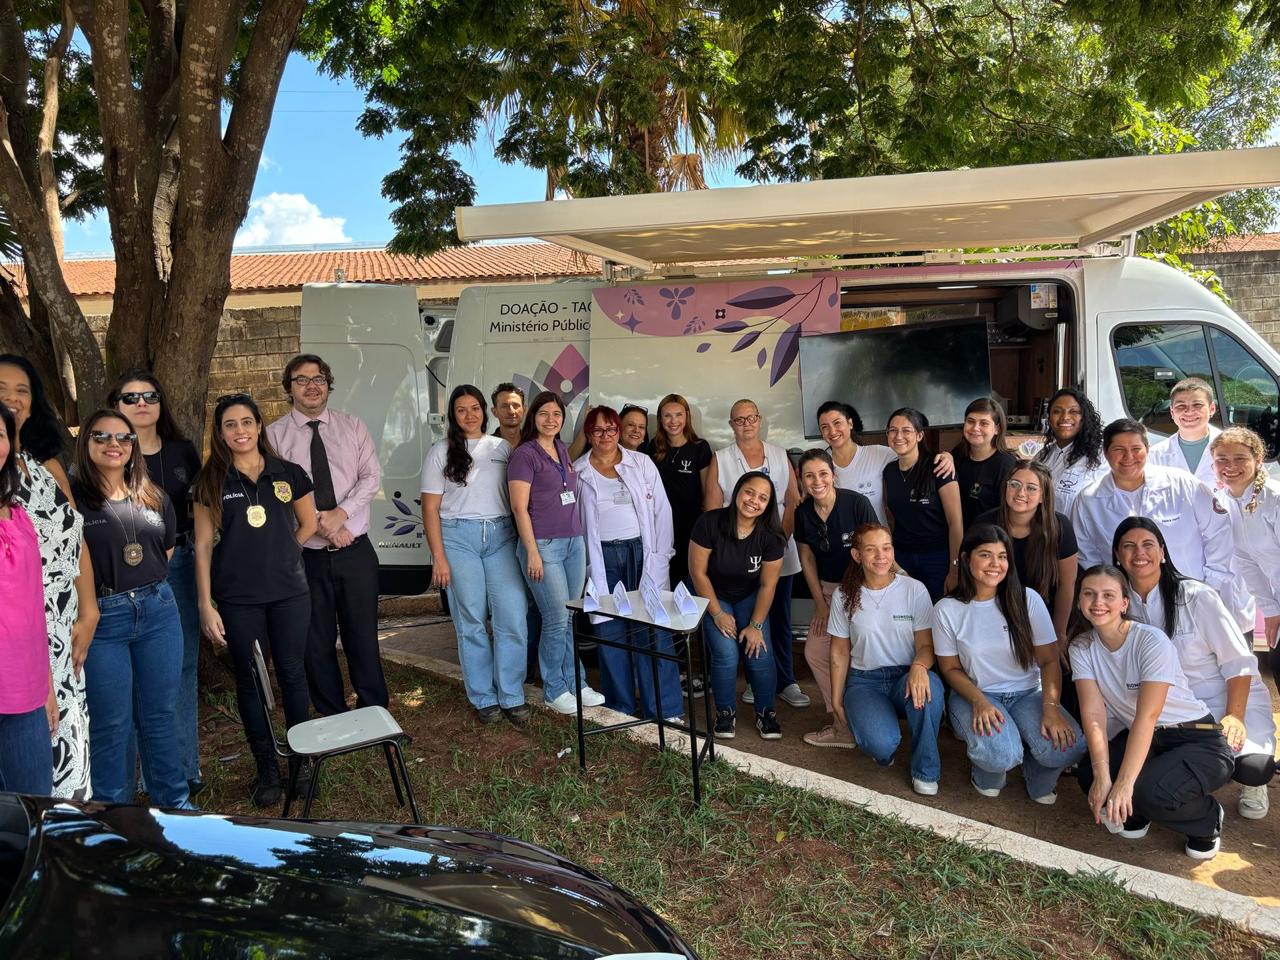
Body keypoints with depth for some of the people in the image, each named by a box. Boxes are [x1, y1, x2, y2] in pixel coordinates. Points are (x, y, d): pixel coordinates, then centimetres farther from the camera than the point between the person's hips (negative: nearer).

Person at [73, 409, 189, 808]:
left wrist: (149, 588, 11)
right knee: (111, 723, 6)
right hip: (102, 618, -4)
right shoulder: (72, 499, -7)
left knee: (160, 714, 13)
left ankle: (173, 802, 27)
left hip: (158, 611, 4)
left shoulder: (154, 497, 8)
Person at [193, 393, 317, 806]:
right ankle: (267, 770, 20)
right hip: (238, 599, -1)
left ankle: (299, 759, 25)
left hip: (289, 593, 1)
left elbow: (308, 525, 15)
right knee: (250, 681, 7)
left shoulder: (288, 474, 1)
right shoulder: (211, 481, -1)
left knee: (292, 674, 8)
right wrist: (206, 605, -6)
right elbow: (203, 545, -2)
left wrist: (276, 554, 9)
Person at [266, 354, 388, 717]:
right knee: (317, 642, 10)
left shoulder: (353, 427, 7)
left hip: (356, 551, 1)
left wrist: (341, 513, -15)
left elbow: (372, 477, -1)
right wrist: (319, 525, -15)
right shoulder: (274, 435, -1)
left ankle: (375, 712, 25)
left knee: (363, 635, 9)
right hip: (305, 555, -1)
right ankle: (332, 718, 27)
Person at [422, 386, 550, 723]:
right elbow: (430, 508, 2)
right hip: (459, 537, -1)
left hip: (501, 535, 2)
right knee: (471, 621, 3)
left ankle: (512, 696, 9)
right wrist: (438, 557, -5)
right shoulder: (441, 452, 5)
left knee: (513, 617, -5)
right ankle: (484, 698, 17)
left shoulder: (502, 447, 11)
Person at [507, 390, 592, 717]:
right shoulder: (524, 454, -7)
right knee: (557, 621, -3)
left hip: (574, 542, 7)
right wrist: (532, 552, -15)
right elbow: (520, 507, -11)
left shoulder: (563, 450, 14)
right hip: (543, 544, -7)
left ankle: (573, 682, 23)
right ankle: (554, 690, 13)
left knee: (572, 618, 10)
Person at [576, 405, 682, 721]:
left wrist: (660, 555, -3)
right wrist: (582, 564, 2)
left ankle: (663, 709, 2)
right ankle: (620, 707, 17)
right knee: (610, 632, 4)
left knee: (653, 631, -5)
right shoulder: (578, 471, 8)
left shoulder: (642, 463, 6)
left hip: (641, 551, -1)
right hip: (602, 558, 1)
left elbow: (662, 510, 5)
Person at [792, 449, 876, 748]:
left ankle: (845, 726, 10)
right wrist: (820, 603, 4)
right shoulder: (803, 512, -4)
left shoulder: (857, 504, -19)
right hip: (828, 588, 5)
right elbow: (807, 558, 6)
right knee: (815, 651, -1)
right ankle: (842, 725, 11)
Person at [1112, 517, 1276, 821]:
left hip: (1234, 701, -3)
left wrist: (1234, 716, -22)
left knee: (1252, 768, -30)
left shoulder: (1196, 596, -14)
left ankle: (1252, 784, 11)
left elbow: (1239, 662, -13)